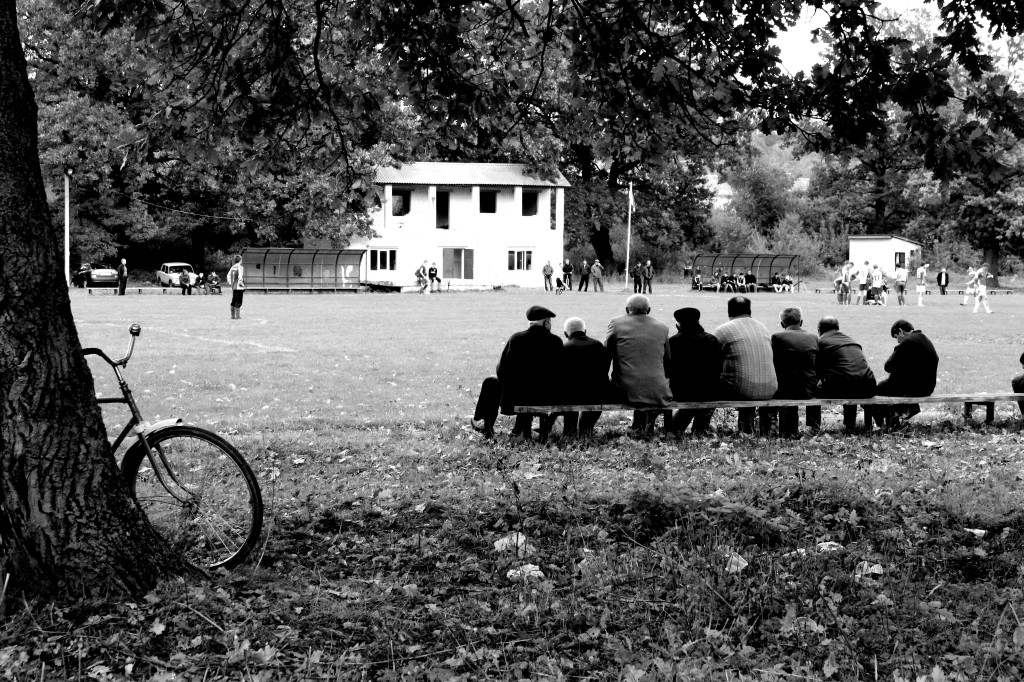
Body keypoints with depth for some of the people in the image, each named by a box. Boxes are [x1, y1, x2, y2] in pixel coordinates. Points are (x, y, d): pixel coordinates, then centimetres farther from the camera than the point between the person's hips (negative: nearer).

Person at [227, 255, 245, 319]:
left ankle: (233, 316, 15)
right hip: (239, 287, -7)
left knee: (233, 301, 12)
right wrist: (241, 283, -11)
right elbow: (240, 276, -20)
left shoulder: (233, 267, 11)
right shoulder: (240, 267, -10)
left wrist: (230, 283, 18)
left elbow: (228, 275, 15)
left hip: (233, 287, 7)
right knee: (238, 302, -5)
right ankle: (237, 316, -6)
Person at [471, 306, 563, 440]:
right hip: (545, 398, 2)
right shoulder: (556, 342, -9)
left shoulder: (515, 338, -12)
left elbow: (501, 370, -6)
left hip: (513, 399, -2)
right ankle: (523, 430, 43)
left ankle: (486, 426, 43)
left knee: (490, 382, 28)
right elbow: (557, 373, 0)